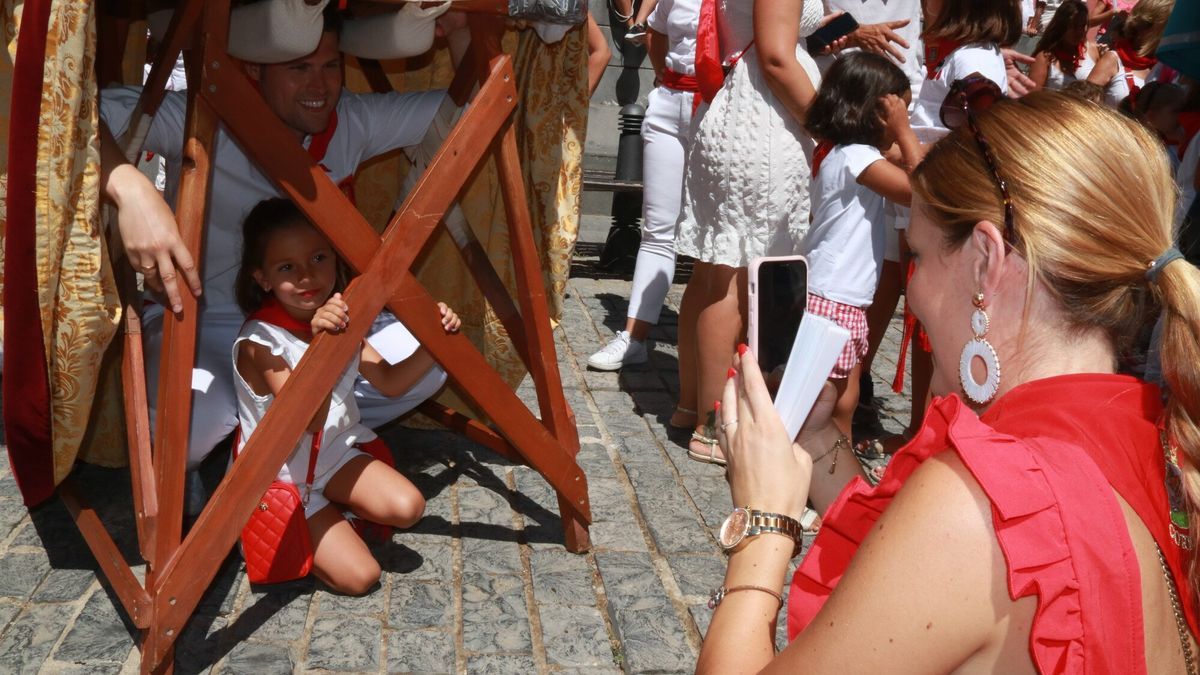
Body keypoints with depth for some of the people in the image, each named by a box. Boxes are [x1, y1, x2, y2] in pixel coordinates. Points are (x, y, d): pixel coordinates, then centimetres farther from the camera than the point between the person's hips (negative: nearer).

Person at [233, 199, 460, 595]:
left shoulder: (339, 319, -4)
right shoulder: (259, 340, -25)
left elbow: (390, 382, 1)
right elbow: (308, 420, -31)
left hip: (334, 453, 6)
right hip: (281, 479, -6)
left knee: (407, 507, -18)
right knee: (359, 576, -15)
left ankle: (330, 510, 8)